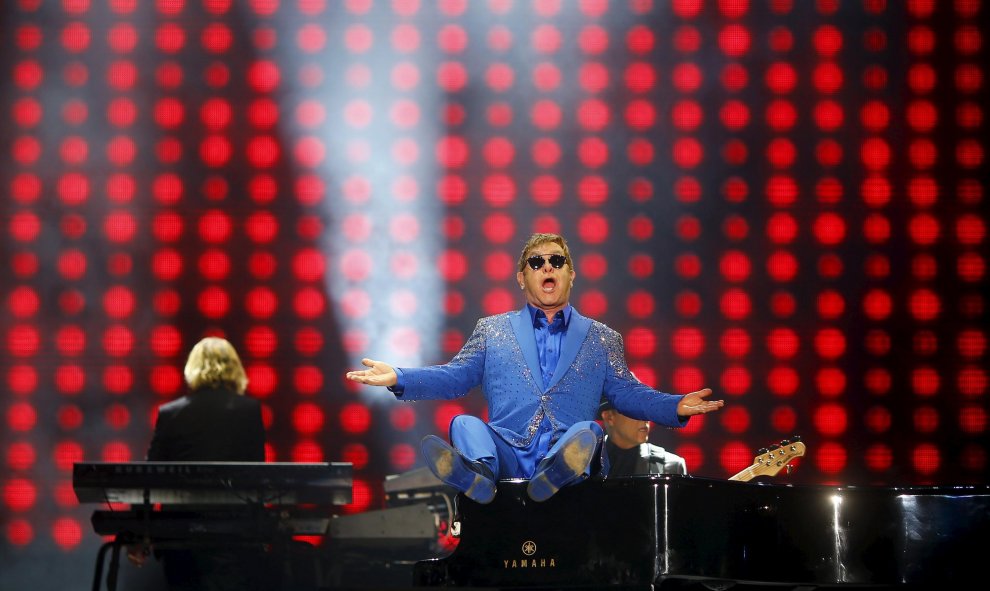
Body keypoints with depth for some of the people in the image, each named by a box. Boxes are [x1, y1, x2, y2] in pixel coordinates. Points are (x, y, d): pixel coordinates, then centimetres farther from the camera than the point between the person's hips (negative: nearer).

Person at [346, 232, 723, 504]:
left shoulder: (601, 339, 23)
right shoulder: (492, 330, 24)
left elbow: (626, 393, 17)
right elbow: (454, 377, 19)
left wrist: (675, 407, -1)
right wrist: (398, 378, 3)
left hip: (565, 456, 0)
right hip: (505, 452, 1)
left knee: (587, 431, -33)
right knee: (465, 424, -29)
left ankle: (557, 476, -67)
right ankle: (477, 473, -63)